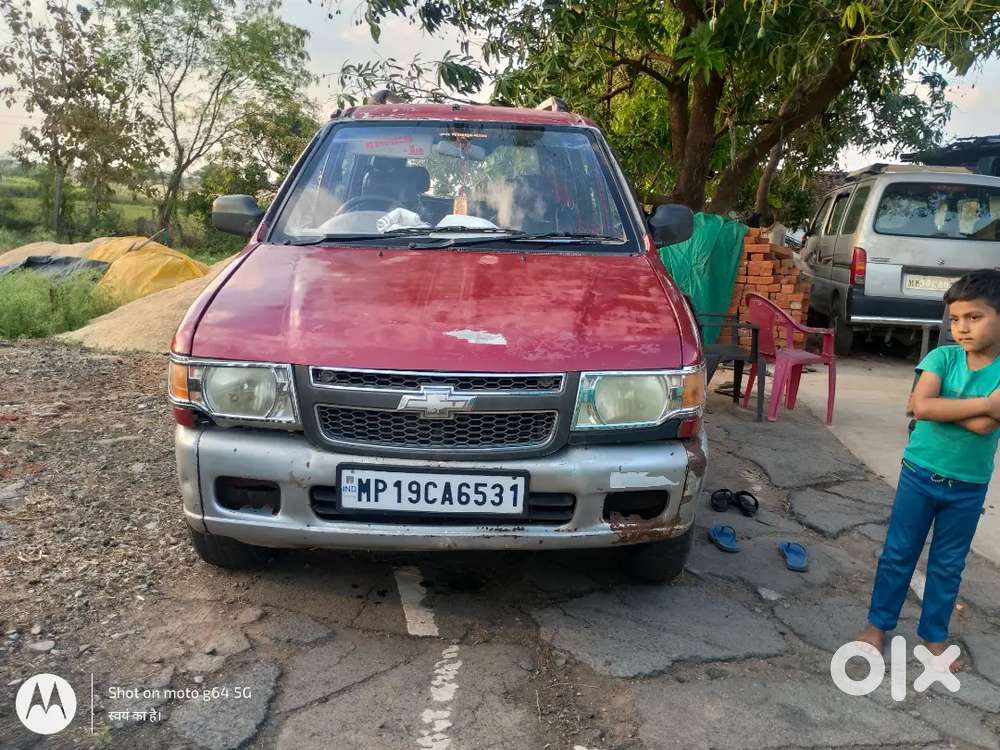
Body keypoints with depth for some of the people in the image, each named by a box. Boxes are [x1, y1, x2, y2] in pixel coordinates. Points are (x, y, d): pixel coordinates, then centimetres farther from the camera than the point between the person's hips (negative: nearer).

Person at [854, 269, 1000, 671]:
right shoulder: (942, 357, -9)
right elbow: (919, 406, -25)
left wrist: (940, 405, -18)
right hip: (920, 473, -1)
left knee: (948, 564, 15)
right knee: (898, 554, 10)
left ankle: (934, 635, 32)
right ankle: (878, 623, 25)